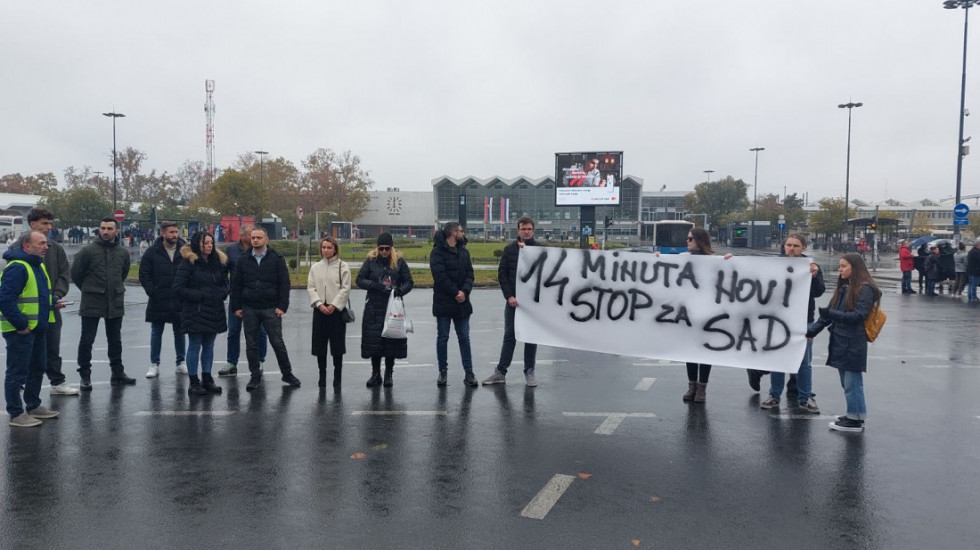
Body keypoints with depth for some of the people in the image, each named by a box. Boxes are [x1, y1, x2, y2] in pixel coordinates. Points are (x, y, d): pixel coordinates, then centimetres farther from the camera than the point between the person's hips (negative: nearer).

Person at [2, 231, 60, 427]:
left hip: (37, 329, 10)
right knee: (18, 373, 0)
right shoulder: (17, 267, -19)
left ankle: (33, 406, 32)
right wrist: (21, 325, -22)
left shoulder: (38, 265, 13)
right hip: (20, 331, -10)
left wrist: (52, 302, 9)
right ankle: (16, 414, 9)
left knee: (38, 369, 19)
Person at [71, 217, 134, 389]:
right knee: (86, 341, 1)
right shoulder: (88, 250, -8)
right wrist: (89, 289, 6)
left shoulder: (123, 252, 4)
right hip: (91, 304, -4)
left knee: (115, 340, 13)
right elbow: (76, 273, -1)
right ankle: (85, 376, 10)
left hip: (116, 303, 4)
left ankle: (118, 373, 23)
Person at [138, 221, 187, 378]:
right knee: (156, 333, 8)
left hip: (180, 301, 0)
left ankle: (181, 363, 21)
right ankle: (154, 365, 16)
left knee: (180, 333, 11)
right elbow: (144, 274, 1)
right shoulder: (152, 252, -2)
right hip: (158, 302, 0)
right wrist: (151, 291, -9)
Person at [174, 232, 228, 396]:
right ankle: (194, 382, 8)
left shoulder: (218, 261, 11)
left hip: (214, 311, 6)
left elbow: (225, 283, 19)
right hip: (195, 312, -6)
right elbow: (179, 288, -11)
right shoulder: (188, 262, -8)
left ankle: (207, 379, 20)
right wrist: (200, 295, -16)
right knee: (195, 347, 0)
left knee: (209, 346, 12)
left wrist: (222, 293, -2)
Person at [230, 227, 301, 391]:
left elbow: (284, 284, -3)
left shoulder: (277, 259, -1)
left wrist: (282, 306, -10)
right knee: (251, 345, 7)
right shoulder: (243, 261, 7)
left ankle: (287, 373, 13)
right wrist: (236, 307, 3)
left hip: (271, 309, -3)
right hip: (249, 310, 3)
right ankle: (255, 376, 18)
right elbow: (236, 285, 9)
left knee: (277, 342, 0)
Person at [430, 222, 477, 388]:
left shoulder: (464, 251, 11)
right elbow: (440, 276, -16)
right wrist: (456, 292, -16)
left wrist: (465, 291, -13)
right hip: (443, 302, -5)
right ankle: (442, 372, 14)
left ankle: (469, 373, 10)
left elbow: (469, 274, 5)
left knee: (464, 338, 6)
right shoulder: (438, 251, -7)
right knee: (442, 338, 5)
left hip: (461, 302, 5)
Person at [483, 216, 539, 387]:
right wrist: (509, 296, -9)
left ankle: (529, 372, 16)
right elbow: (502, 274, 1)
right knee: (509, 336, 5)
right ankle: (500, 372, 10)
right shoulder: (509, 249, 5)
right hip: (512, 300, 1)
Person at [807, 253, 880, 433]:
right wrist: (812, 330, 4)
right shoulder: (843, 288, 14)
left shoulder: (865, 289, -9)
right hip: (839, 342, 8)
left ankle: (856, 420, 5)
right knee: (847, 382, 13)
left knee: (852, 383, -2)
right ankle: (853, 415, 22)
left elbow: (858, 315, -18)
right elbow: (829, 313, 13)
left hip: (853, 344, -8)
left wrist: (831, 314, -26)